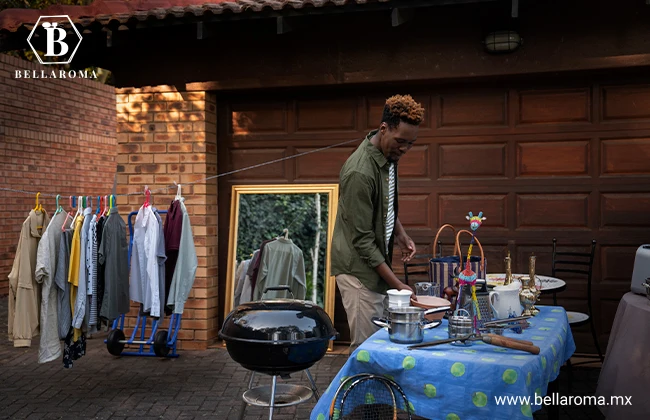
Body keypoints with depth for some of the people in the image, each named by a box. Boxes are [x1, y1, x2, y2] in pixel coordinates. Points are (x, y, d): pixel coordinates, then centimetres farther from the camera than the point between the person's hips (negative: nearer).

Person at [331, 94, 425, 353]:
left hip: (378, 262, 9)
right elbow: (362, 239, -23)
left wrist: (400, 234, 5)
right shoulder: (360, 171, -26)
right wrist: (396, 283, -22)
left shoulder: (389, 153, 2)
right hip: (359, 267, -9)